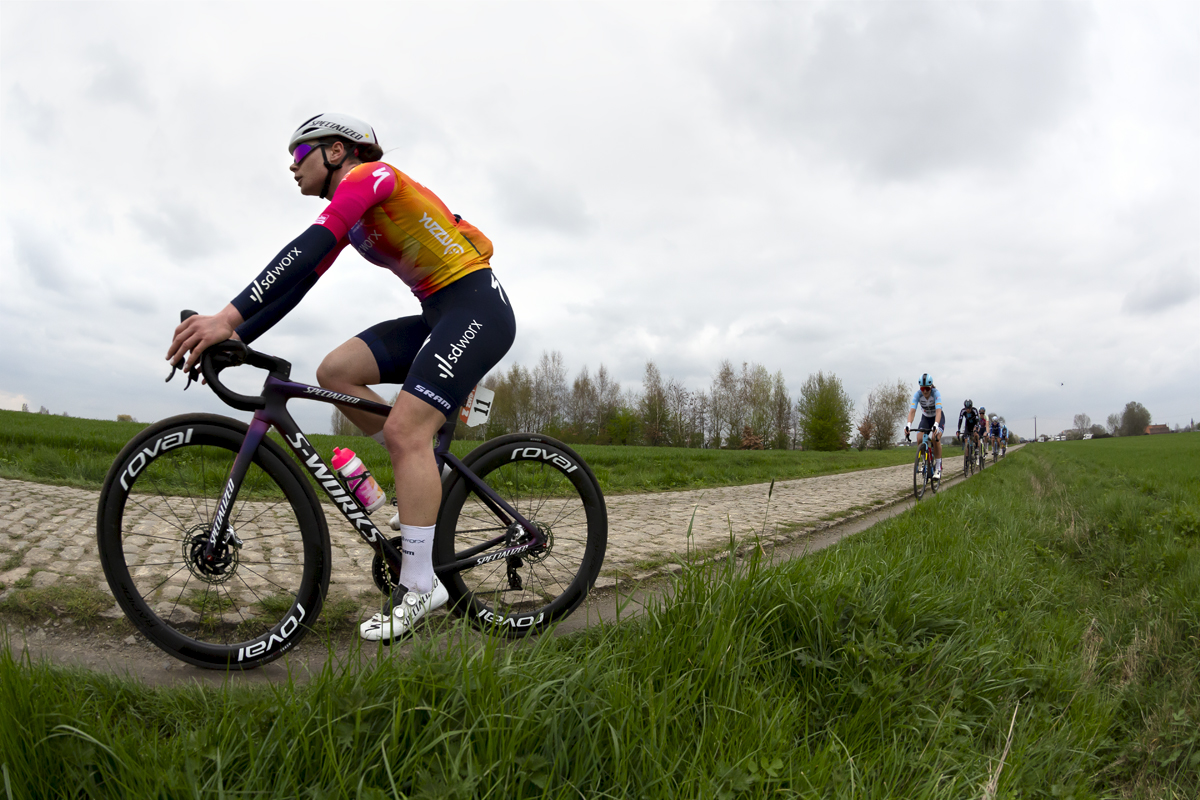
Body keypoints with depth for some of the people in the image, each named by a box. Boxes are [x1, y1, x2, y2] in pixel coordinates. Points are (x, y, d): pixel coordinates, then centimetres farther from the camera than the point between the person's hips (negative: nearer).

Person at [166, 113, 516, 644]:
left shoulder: (369, 176, -10)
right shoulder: (349, 215, 18)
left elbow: (306, 250, -24)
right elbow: (298, 277, 14)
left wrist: (229, 316, -31)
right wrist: (234, 338, 5)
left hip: (477, 308, -9)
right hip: (438, 316, 9)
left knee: (405, 428, -20)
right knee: (335, 372, -3)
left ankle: (420, 588, -14)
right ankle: (428, 477, 7)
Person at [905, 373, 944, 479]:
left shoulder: (936, 393, -29)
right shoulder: (918, 394, -23)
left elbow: (938, 411, -42)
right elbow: (912, 411, -33)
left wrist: (936, 425, -58)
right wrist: (908, 425, -50)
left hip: (938, 418, -3)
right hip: (925, 418, 3)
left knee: (935, 438, -29)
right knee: (919, 439, -21)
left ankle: (938, 468, -18)